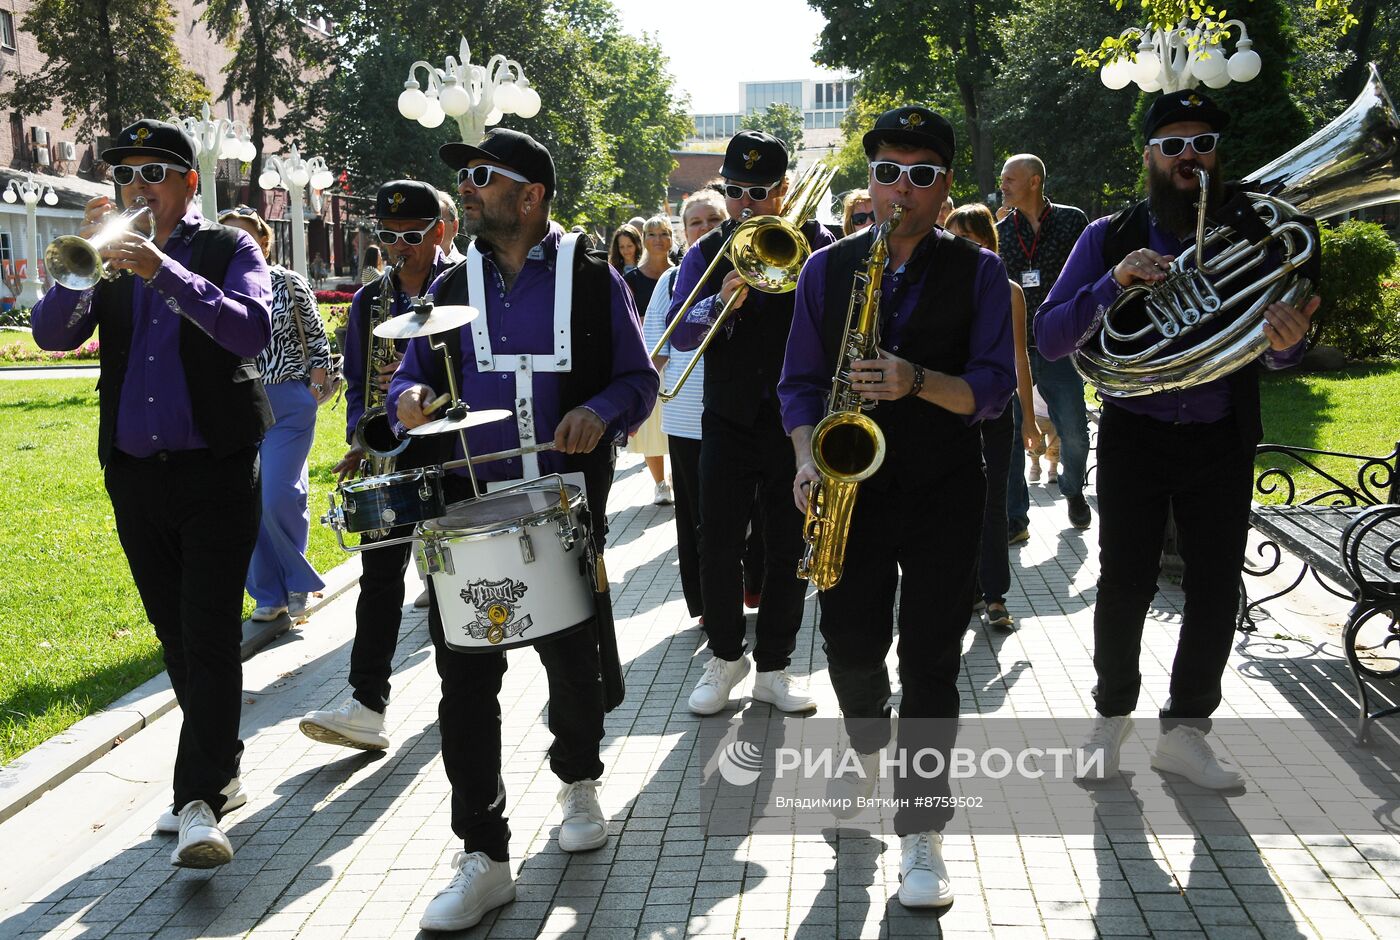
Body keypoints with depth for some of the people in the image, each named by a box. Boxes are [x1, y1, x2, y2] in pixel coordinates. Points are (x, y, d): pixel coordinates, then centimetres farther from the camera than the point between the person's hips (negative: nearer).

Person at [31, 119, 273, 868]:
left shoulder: (229, 250, 2)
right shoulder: (108, 261, 13)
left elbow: (252, 330, -16)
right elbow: (53, 334, -1)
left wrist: (163, 271, -26)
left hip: (215, 469, -5)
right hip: (134, 473, 5)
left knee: (211, 637, -11)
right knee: (178, 638, 12)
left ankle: (200, 803, -12)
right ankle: (219, 773, 25)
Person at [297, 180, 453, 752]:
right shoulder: (369, 302, 11)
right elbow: (357, 383, 17)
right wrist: (359, 437, 0)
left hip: (452, 444, -3)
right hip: (390, 448, 3)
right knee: (380, 570, -5)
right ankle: (366, 705, -9)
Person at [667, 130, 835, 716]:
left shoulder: (814, 243, 1)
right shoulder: (706, 253, 5)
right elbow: (679, 332, -5)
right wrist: (721, 303, -25)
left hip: (797, 420, -1)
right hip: (729, 421, 1)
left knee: (789, 548, 7)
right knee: (718, 546, 3)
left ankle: (774, 667, 20)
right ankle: (725, 655, 22)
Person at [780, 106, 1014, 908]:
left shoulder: (978, 272, 0)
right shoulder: (827, 269, 5)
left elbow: (995, 388, -6)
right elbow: (801, 380, 7)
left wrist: (918, 381, -24)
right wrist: (808, 458, -9)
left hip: (945, 489, -2)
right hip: (852, 485, 2)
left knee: (931, 660, -2)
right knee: (851, 645, 8)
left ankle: (923, 833, 8)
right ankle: (869, 746, 42)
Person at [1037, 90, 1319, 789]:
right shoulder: (1110, 238, -1)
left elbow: (1271, 351, -7)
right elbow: (1049, 337, -8)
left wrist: (1284, 340, -32)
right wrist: (1114, 283, -24)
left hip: (1221, 442, 2)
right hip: (1134, 436, -1)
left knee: (1216, 588, 5)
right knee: (1125, 583, 1)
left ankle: (1185, 730, 19)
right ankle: (1111, 718, 20)